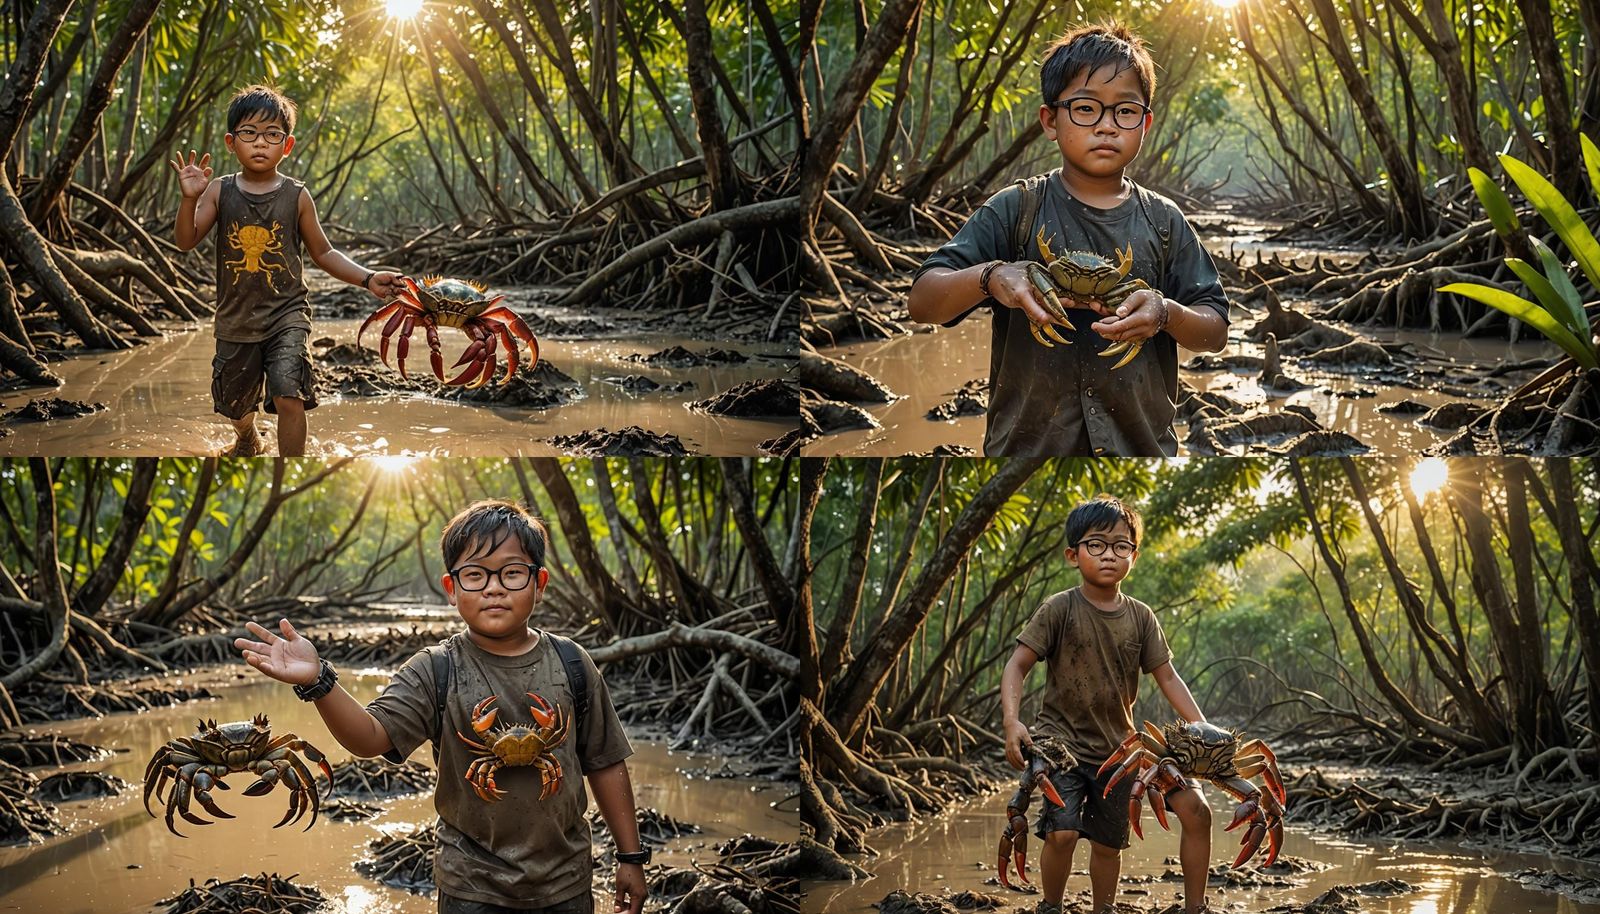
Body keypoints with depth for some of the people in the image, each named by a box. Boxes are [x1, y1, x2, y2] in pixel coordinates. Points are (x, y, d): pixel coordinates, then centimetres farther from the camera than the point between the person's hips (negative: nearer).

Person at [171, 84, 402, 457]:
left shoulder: (297, 196, -6)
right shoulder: (220, 192, -5)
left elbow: (323, 253, 3)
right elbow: (186, 242, -11)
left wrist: (368, 279, -9)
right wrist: (190, 199, -28)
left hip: (286, 313, -2)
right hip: (236, 317, 2)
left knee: (289, 397, -21)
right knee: (236, 404, 21)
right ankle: (247, 441, 56)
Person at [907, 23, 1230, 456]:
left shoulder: (1163, 222, 4)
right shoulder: (1017, 210, -3)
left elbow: (1215, 333, 4)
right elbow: (922, 302, -7)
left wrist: (1165, 314, -18)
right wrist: (988, 277, -27)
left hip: (1142, 444, 2)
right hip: (1029, 441, -2)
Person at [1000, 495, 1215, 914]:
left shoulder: (1140, 617, 1)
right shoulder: (1060, 609, -10)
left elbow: (1167, 678, 3)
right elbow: (1017, 665, -12)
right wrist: (1012, 723, -27)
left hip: (1117, 746, 4)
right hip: (1063, 741, -4)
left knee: (1108, 844, 11)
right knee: (1062, 832, -21)